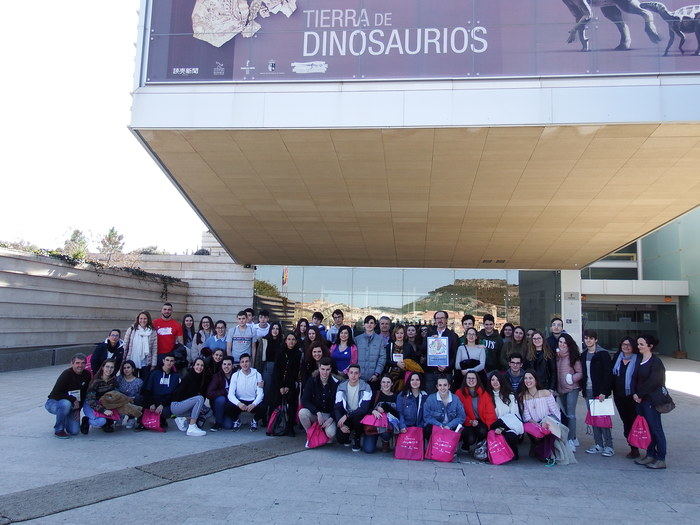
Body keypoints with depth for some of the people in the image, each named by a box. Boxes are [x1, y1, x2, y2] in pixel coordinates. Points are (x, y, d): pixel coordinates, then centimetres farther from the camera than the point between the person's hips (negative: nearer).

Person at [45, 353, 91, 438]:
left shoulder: (87, 375, -5)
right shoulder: (66, 374, -22)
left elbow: (84, 394, 4)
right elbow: (55, 394, -23)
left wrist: (78, 409, -6)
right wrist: (73, 399, -24)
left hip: (73, 405, 4)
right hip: (53, 403, -4)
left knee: (74, 431, -10)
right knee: (66, 404, -39)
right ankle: (58, 429, -16)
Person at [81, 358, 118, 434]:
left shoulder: (113, 380, -6)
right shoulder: (96, 381, -22)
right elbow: (90, 399, -26)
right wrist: (103, 410, -35)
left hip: (104, 404, 5)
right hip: (90, 405, -5)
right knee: (101, 421, -31)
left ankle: (108, 422, 4)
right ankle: (86, 421, 0)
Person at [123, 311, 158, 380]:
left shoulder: (153, 332, 1)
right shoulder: (131, 330, 0)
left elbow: (154, 349, 2)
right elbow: (125, 346, 2)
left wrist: (153, 365, -1)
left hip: (146, 364, 0)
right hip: (131, 363, 0)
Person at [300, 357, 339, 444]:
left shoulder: (335, 383, -8)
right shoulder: (312, 381, -6)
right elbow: (304, 401, -11)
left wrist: (331, 418, -20)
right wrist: (318, 412, -23)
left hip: (329, 415, -1)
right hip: (314, 413, 1)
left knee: (331, 433, -29)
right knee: (302, 413, -31)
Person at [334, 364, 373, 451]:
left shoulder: (366, 387, -11)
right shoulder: (341, 387, -2)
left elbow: (364, 409, -21)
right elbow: (337, 408, -6)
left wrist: (347, 416, -28)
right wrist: (341, 424, -21)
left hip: (360, 417, -2)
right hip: (346, 418, 2)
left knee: (356, 418, -35)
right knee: (340, 439, -20)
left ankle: (357, 439, -4)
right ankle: (349, 435, 18)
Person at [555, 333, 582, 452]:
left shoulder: (573, 356, -7)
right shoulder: (557, 355, 8)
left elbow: (580, 373, -6)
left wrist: (572, 378, -19)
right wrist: (555, 387, 9)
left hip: (572, 388, -6)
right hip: (561, 389, 6)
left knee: (570, 414, -9)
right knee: (564, 414, 12)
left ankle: (571, 441, -7)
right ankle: (573, 438, 25)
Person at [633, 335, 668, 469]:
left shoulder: (656, 362, -11)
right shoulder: (639, 360, 12)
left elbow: (652, 382, -16)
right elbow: (635, 378, 11)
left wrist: (640, 395, -11)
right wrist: (634, 393, -3)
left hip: (651, 400, -7)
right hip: (640, 399, 7)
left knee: (655, 428, -2)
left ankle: (661, 459, 5)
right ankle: (650, 455, 20)